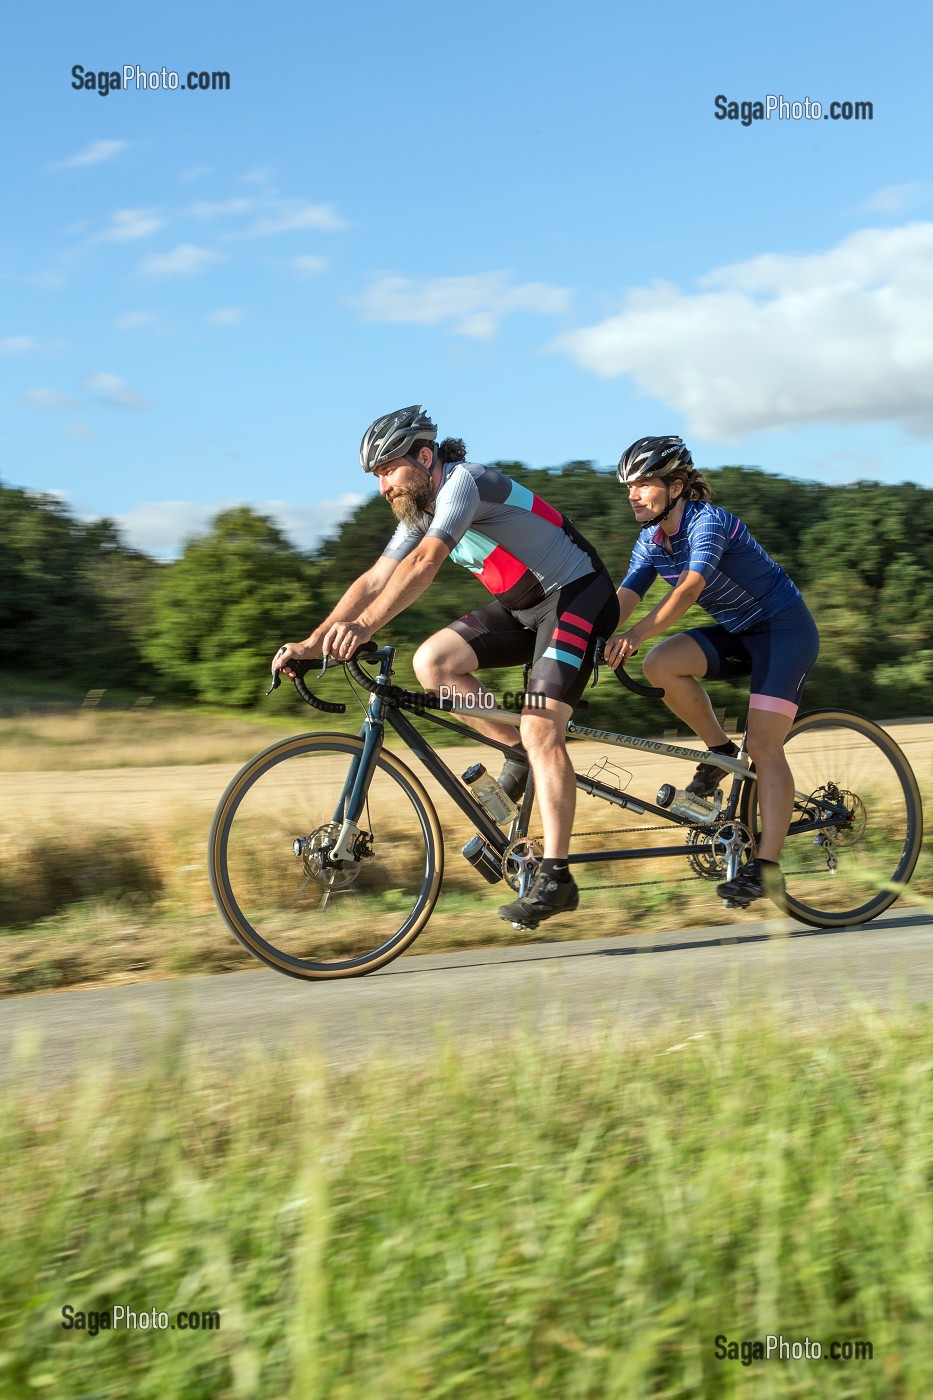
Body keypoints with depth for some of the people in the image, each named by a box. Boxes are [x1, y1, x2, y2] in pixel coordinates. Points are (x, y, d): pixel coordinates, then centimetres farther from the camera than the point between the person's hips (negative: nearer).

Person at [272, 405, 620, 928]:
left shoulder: (465, 481, -22)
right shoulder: (421, 513, 6)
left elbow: (425, 563, -36)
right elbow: (375, 580, 1)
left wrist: (363, 627, -47)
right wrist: (312, 644, -10)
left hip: (577, 595, -9)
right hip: (523, 606, 9)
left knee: (540, 730, -20)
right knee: (433, 661, -9)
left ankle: (555, 879, -17)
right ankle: (521, 757, 6)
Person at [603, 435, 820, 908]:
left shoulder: (709, 521, -23)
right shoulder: (651, 542, 0)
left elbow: (688, 588, -38)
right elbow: (622, 600, -10)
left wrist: (635, 635, -51)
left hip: (784, 627, -7)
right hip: (738, 632, 7)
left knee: (762, 745, -18)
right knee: (660, 665, -19)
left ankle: (767, 867, -17)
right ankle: (721, 751, -1)